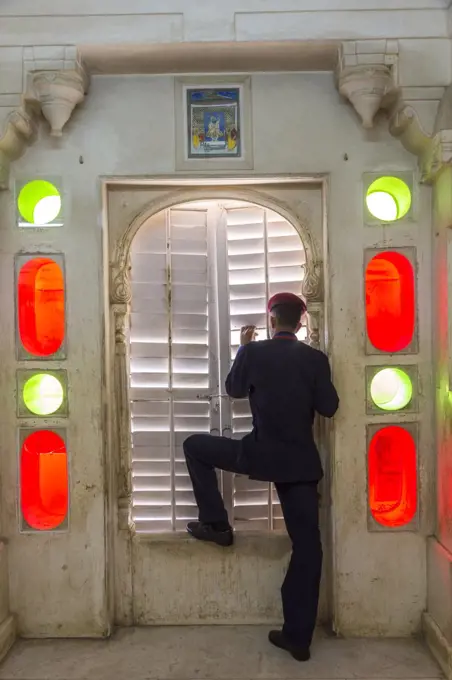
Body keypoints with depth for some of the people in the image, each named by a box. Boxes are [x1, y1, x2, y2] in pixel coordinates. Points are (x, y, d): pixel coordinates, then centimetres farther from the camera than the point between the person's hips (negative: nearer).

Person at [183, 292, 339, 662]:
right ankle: (298, 636, 11)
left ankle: (216, 524, 19)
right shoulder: (316, 359, -1)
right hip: (301, 461, 2)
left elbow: (234, 389, 10)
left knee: (195, 446, 19)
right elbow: (329, 407, 0)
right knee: (307, 543, 8)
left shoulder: (253, 352, -5)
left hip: (260, 454, -2)